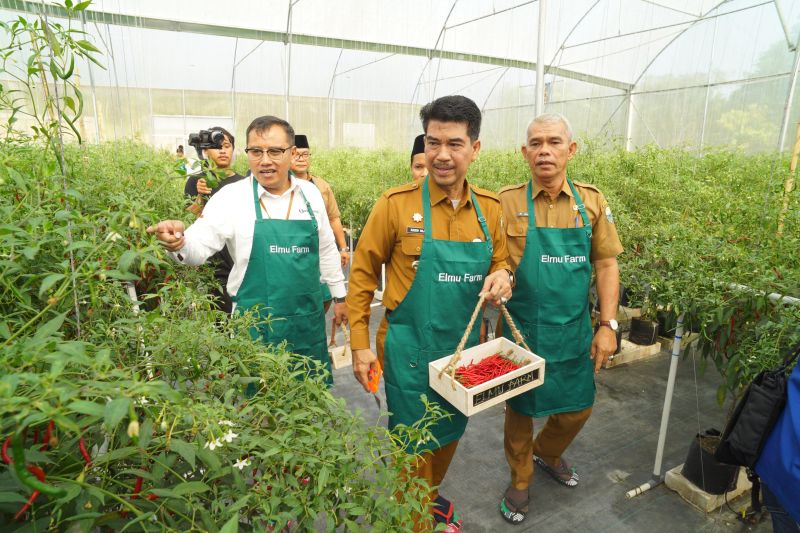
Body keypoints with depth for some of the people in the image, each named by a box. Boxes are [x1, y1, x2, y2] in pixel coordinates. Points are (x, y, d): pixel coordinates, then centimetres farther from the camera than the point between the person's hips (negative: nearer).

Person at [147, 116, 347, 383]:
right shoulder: (231, 197, -8)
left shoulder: (310, 193, 2)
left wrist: (339, 295, 15)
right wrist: (179, 242, -37)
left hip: (309, 318, 3)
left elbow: (326, 248, 11)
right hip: (257, 323, -3)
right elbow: (199, 245, -15)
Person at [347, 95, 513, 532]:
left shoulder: (490, 208, -1)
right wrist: (360, 345, -9)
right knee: (416, 447, 10)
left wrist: (502, 276, -12)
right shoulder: (396, 203, -14)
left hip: (465, 345, 5)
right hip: (410, 349, -5)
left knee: (450, 434, 24)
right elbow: (362, 274, -7)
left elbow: (499, 263, 13)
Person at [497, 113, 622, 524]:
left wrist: (608, 325, -1)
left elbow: (606, 264, 3)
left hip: (575, 332, 3)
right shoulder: (507, 202, -9)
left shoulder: (592, 201, 0)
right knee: (520, 409, 14)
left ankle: (546, 454, 50)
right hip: (521, 331, -3)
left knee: (578, 408, 17)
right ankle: (520, 481, 40)